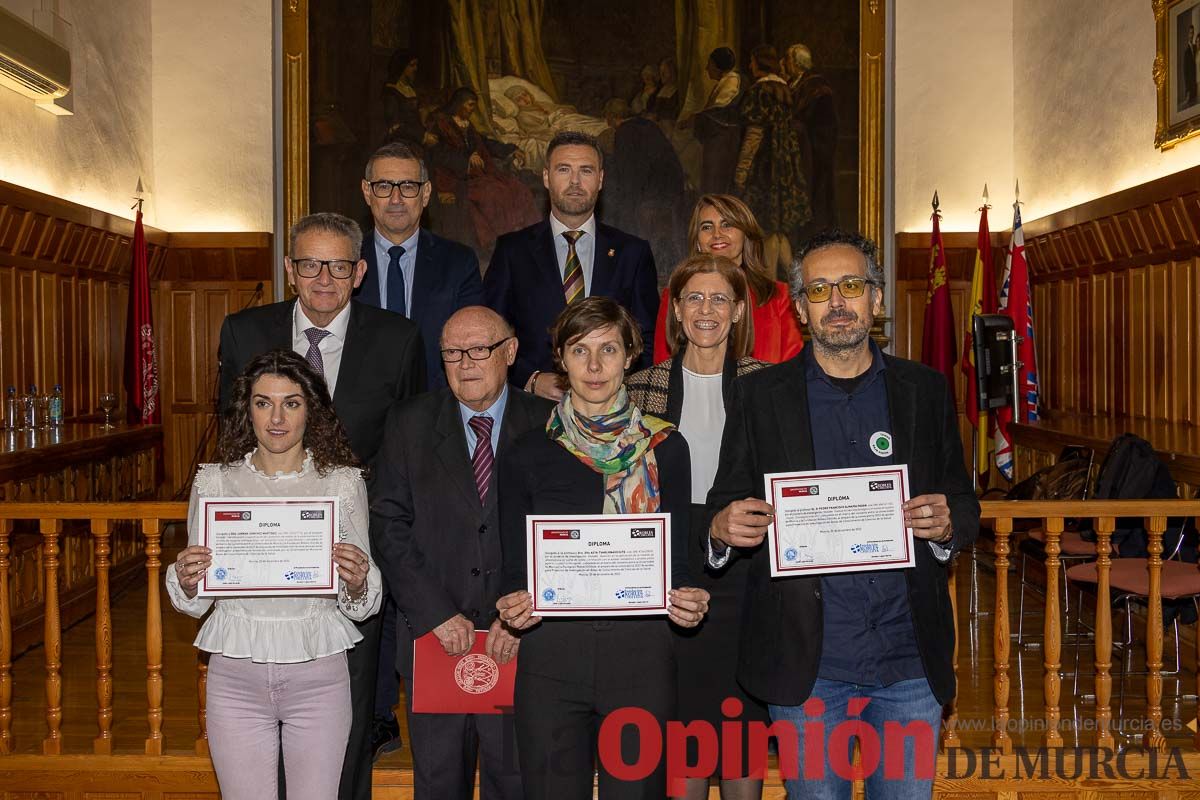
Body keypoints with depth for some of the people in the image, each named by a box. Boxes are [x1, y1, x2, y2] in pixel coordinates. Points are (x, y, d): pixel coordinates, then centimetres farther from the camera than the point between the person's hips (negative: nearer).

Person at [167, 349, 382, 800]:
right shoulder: (214, 482, 2)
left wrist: (356, 583, -20)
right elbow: (194, 605, 7)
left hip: (318, 673, -1)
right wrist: (184, 580, -14)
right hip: (236, 674, 1)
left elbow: (362, 607, 1)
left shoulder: (344, 483, -1)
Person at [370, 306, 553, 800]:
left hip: (519, 645, -1)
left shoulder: (547, 426, 0)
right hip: (433, 637, 1)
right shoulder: (410, 425, 4)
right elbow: (389, 525, -2)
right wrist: (436, 613, -11)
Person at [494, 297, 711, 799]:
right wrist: (512, 606, -13)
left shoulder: (664, 448, 4)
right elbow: (514, 568, 7)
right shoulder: (527, 455, 4)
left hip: (641, 657, 0)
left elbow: (676, 563, 7)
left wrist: (687, 602, -13)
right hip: (550, 658, 0)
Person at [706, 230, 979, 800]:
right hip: (806, 663, -1)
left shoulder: (926, 391, 7)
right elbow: (726, 511, 4)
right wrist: (722, 529, -19)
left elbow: (964, 507, 11)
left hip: (911, 656, 2)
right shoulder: (758, 395, 3)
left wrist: (946, 523, -12)